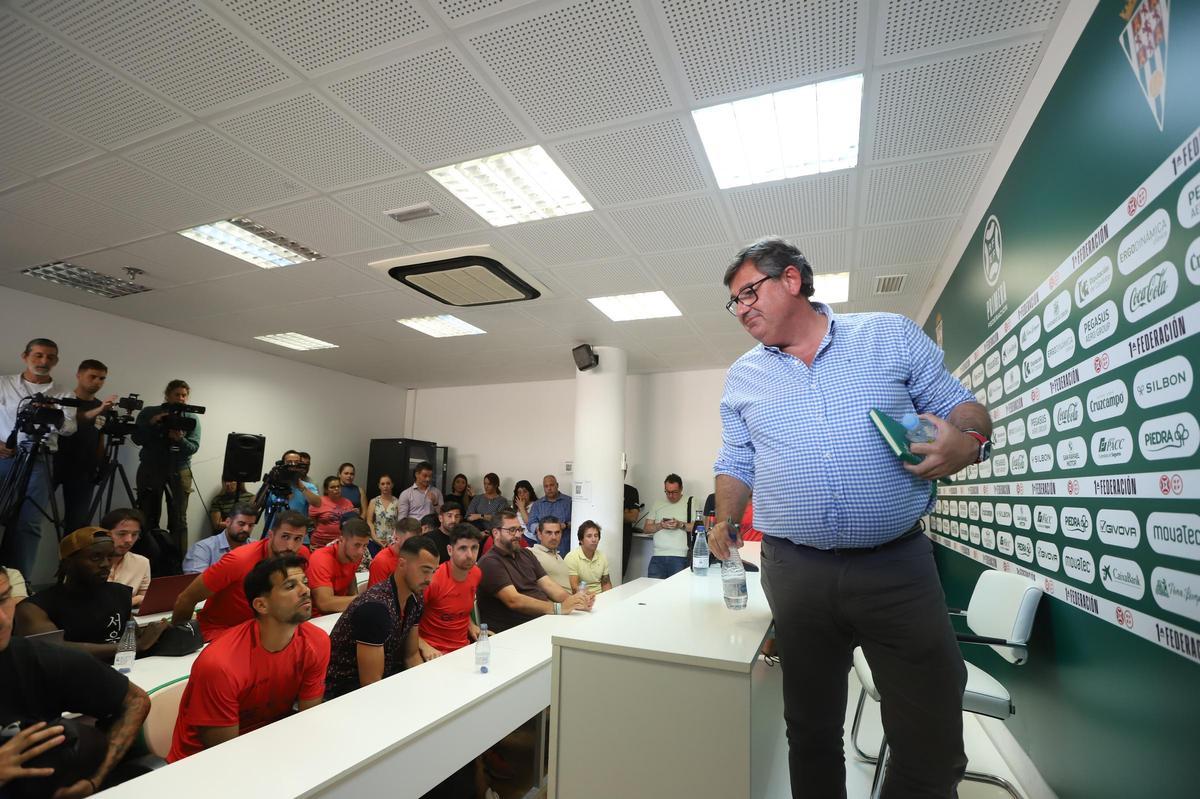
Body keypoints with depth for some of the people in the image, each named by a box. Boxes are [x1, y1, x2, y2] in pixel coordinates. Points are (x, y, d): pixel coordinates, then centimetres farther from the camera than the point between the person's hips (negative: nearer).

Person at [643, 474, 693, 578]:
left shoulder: (690, 502, 5)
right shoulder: (657, 504, 16)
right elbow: (646, 528, 13)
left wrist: (681, 525, -15)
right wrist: (661, 525, -4)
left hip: (679, 557, -3)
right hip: (658, 556, 3)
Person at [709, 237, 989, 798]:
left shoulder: (892, 336, 3)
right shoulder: (742, 377, 9)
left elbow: (961, 408, 6)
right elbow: (737, 463, 14)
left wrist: (968, 442, -15)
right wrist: (724, 521, 1)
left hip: (898, 565, -1)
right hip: (795, 573, 2)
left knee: (933, 742, 9)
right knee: (811, 731, 17)